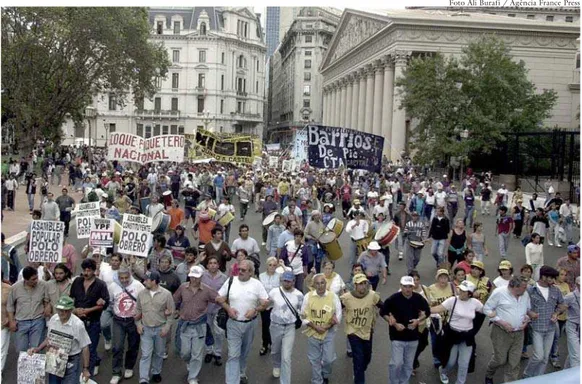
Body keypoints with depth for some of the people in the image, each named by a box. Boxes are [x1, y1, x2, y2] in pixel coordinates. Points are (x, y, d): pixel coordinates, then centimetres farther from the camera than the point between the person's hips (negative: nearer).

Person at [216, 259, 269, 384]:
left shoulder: (257, 284, -7)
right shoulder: (231, 281, -7)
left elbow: (266, 302, -5)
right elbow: (219, 299, 0)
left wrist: (255, 310, -22)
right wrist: (228, 308, -17)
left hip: (250, 323, 2)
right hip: (233, 323, -2)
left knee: (245, 352, 21)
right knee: (233, 355, -6)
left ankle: (241, 373, 44)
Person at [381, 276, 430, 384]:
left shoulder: (418, 298, -6)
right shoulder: (394, 298, -15)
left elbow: (427, 312, 9)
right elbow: (383, 313, -5)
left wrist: (418, 320, -10)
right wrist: (394, 324, -16)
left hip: (413, 337, 3)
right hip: (397, 337, -3)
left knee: (408, 365, 14)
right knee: (396, 363, -9)